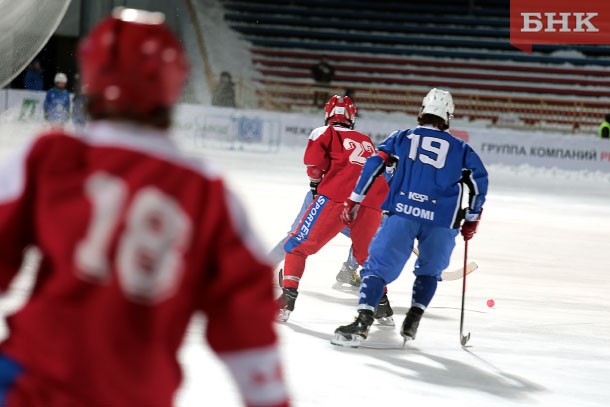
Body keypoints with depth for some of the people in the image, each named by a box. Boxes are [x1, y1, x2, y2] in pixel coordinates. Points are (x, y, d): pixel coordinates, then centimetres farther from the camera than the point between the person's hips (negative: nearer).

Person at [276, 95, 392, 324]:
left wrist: (316, 182, 18)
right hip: (372, 205, 5)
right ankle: (383, 307, 22)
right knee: (367, 255, 27)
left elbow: (314, 162, 0)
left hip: (337, 198, -5)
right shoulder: (366, 141, 29)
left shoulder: (324, 133, 13)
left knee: (299, 245, 4)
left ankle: (287, 298, -9)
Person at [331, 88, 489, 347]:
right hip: (442, 220, 1)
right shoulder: (460, 149, 19)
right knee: (429, 270, 23)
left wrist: (354, 202, 8)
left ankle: (363, 321, -22)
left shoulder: (402, 138, 17)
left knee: (379, 265, -1)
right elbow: (479, 182, 15)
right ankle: (411, 324, 10)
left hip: (402, 212, -1)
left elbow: (374, 165, 6)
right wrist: (471, 220, 24)